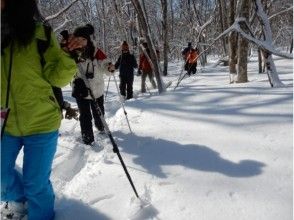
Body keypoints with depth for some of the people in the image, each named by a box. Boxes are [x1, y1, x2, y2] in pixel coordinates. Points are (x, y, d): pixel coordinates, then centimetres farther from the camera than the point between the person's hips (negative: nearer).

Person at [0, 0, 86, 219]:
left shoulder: (39, 33, -12)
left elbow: (57, 78, -12)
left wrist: (70, 55, -27)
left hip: (41, 123, -4)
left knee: (36, 184, 8)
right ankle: (18, 200, 54)